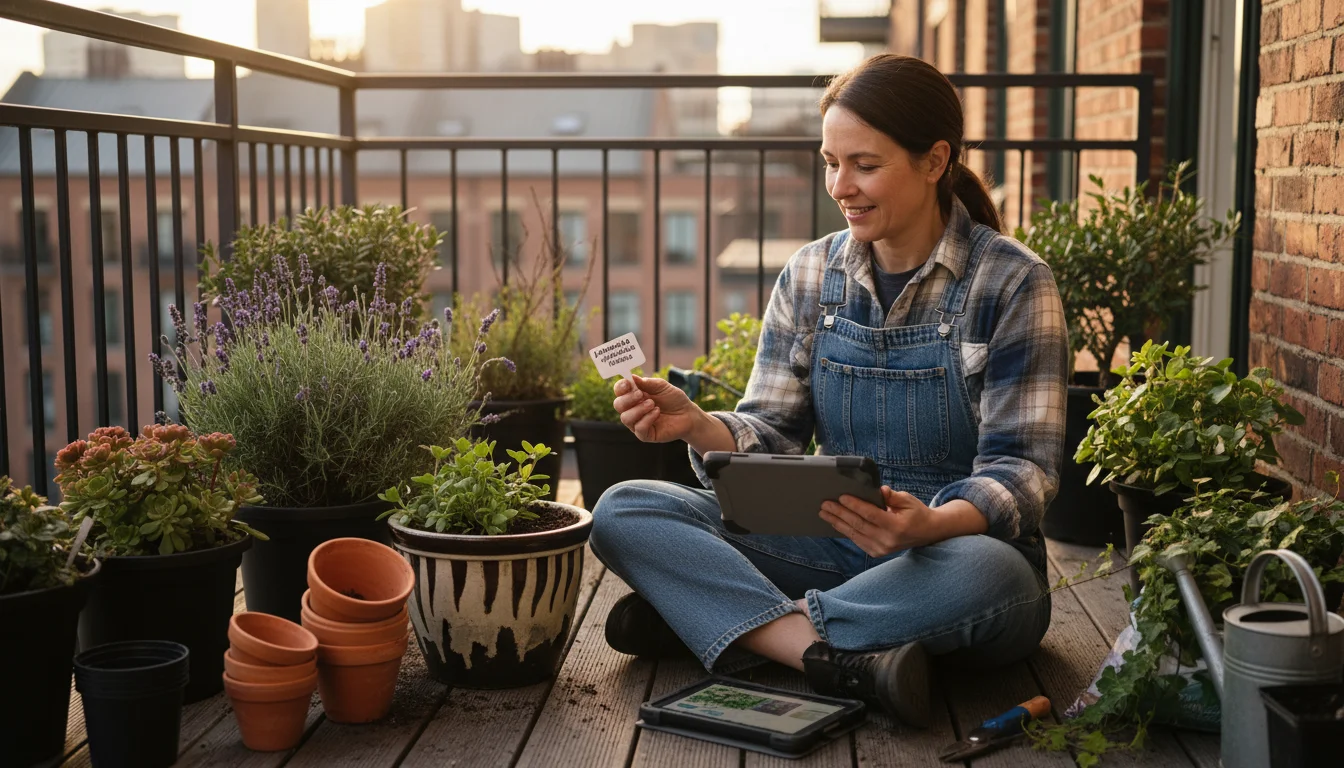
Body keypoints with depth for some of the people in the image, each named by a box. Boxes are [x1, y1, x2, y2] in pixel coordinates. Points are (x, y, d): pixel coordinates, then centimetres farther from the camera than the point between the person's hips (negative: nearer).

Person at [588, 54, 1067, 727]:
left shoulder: (1011, 283, -7)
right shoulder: (811, 274, 6)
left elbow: (1022, 467, -13)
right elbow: (770, 434, 4)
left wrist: (932, 524, -34)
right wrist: (696, 425, -20)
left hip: (955, 546, -3)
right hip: (834, 541, 4)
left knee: (985, 573, -41)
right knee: (622, 512, -14)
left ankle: (702, 617, -23)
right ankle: (839, 659, -32)